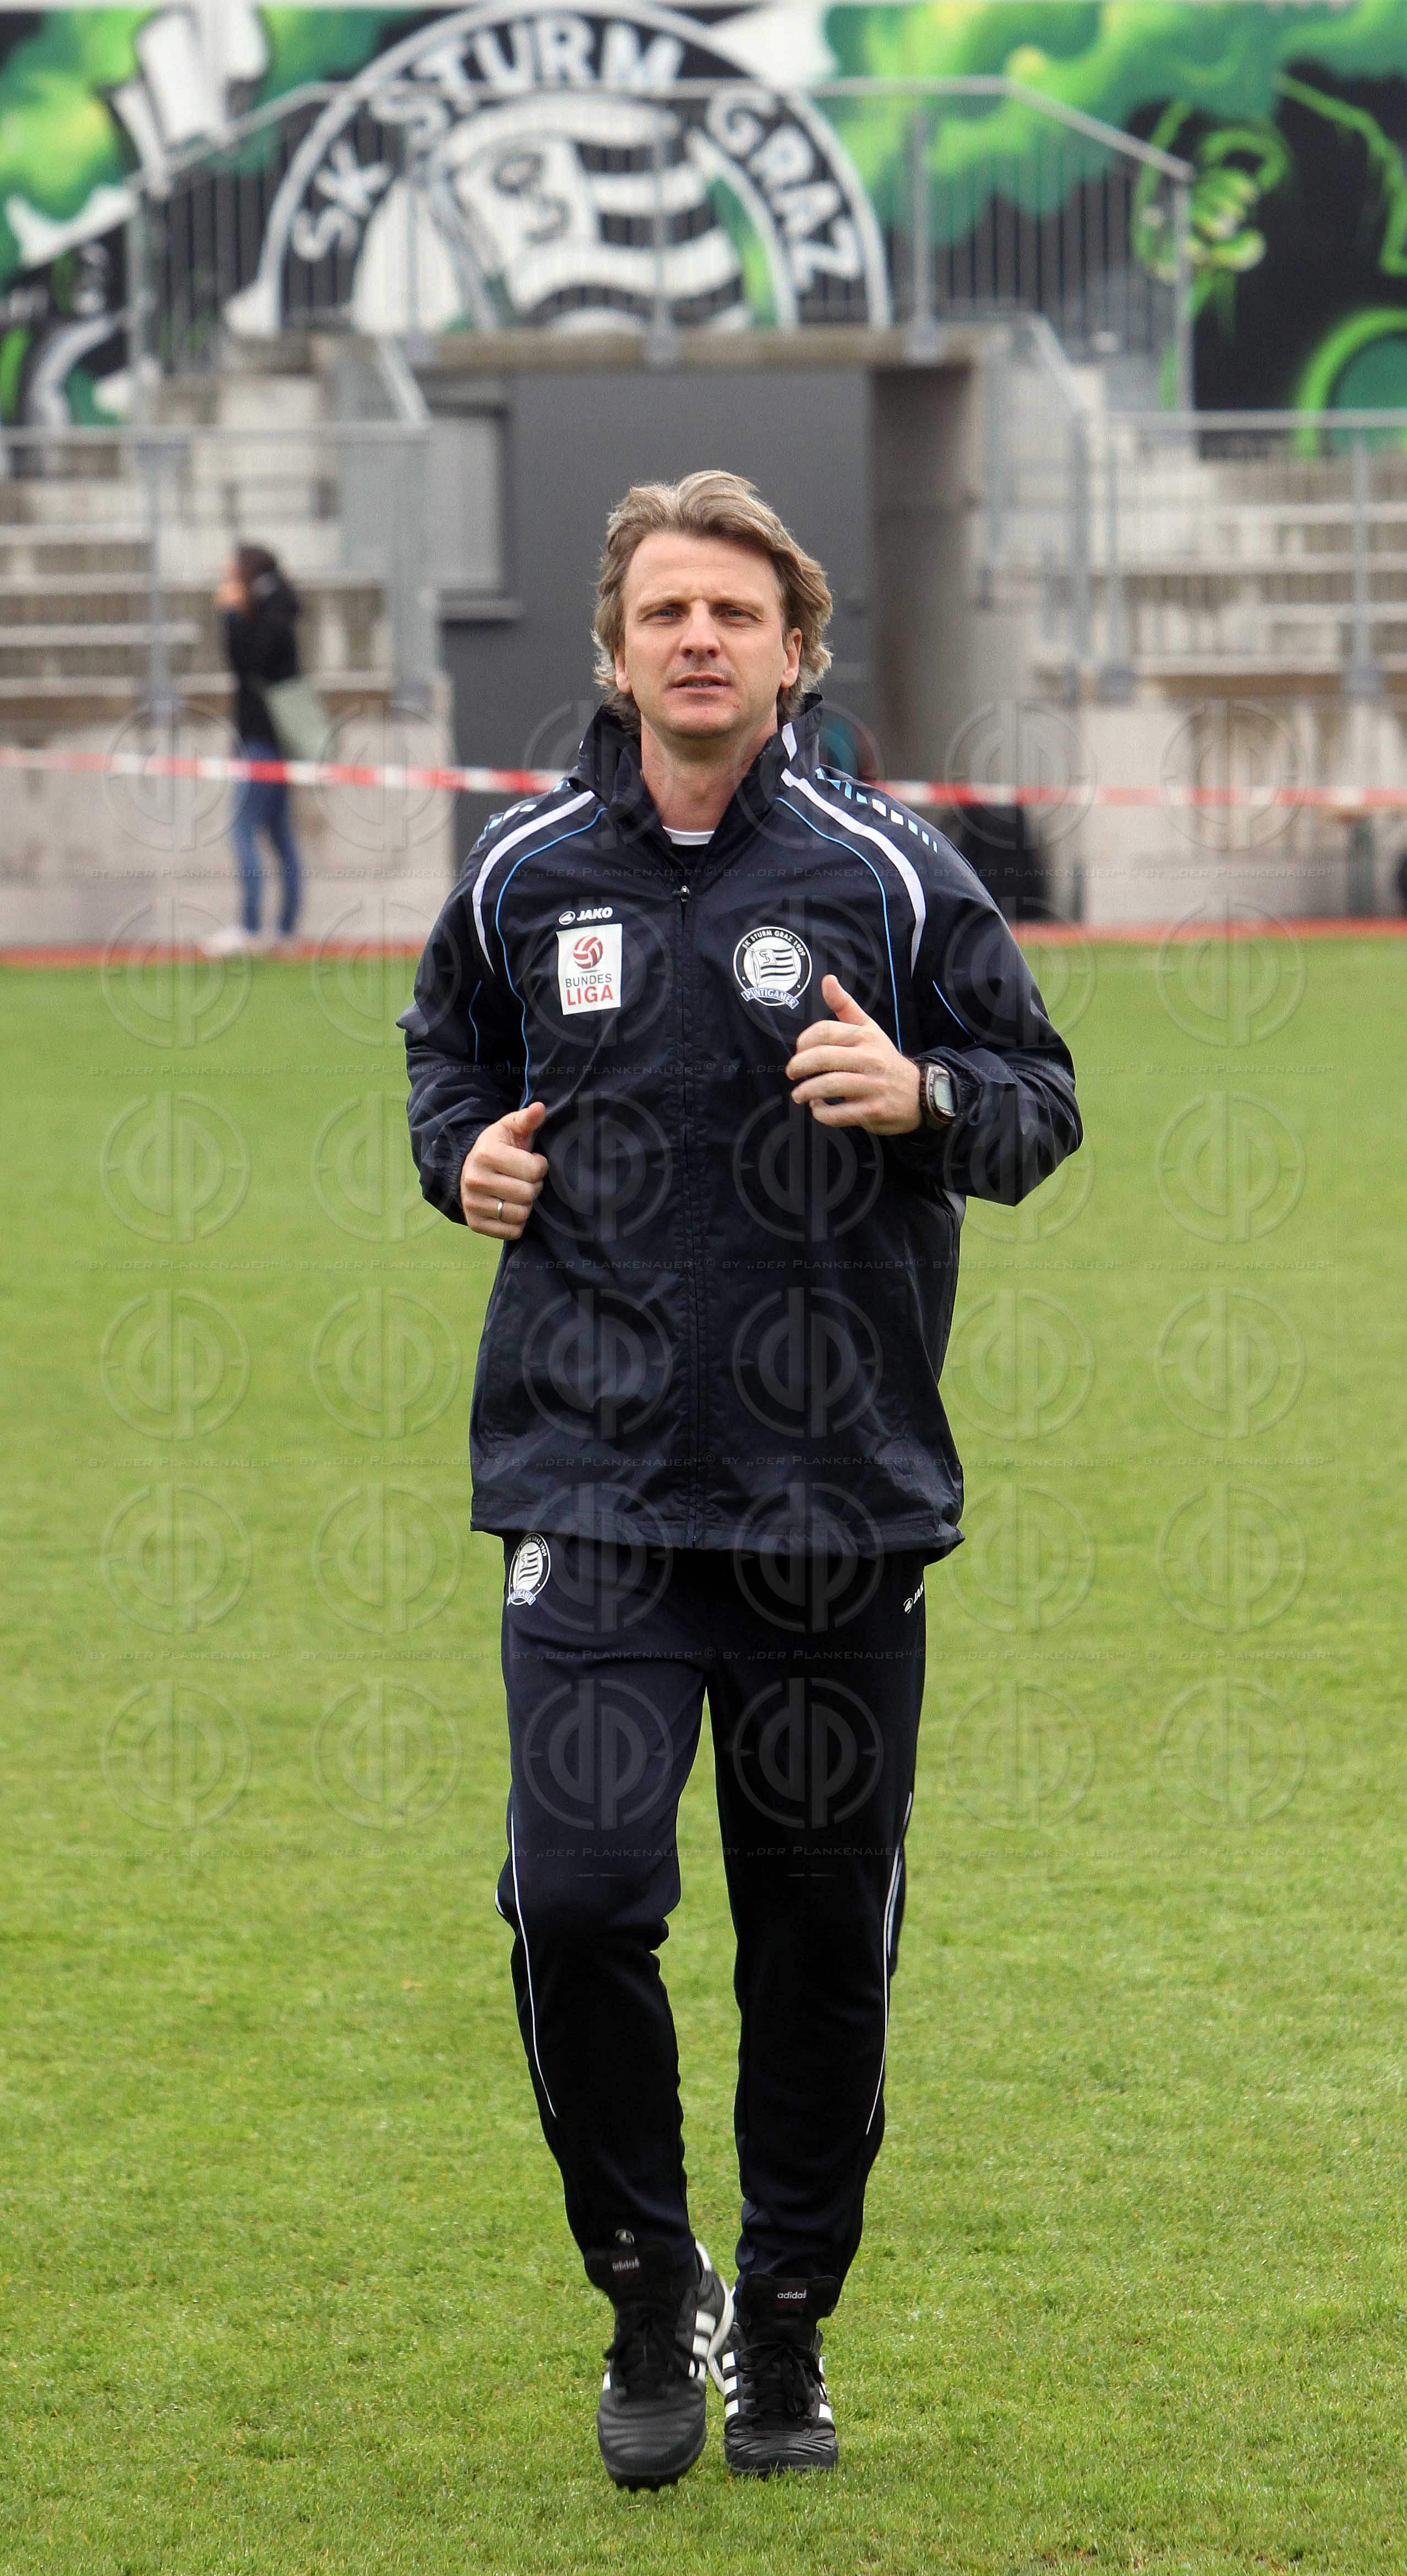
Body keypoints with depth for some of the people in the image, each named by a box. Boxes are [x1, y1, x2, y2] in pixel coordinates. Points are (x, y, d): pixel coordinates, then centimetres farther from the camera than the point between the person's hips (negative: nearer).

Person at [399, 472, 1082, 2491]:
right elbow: (450, 1041, 24)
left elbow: (1043, 1100, 5)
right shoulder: (527, 876, 5)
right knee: (576, 1894, -12)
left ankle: (786, 2322, 24)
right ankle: (647, 2290, 9)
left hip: (841, 1494, 0)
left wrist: (922, 1095, -15)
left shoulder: (893, 877, -1)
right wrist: (462, 1150, 3)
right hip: (594, 1483, 0)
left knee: (824, 1936, 6)